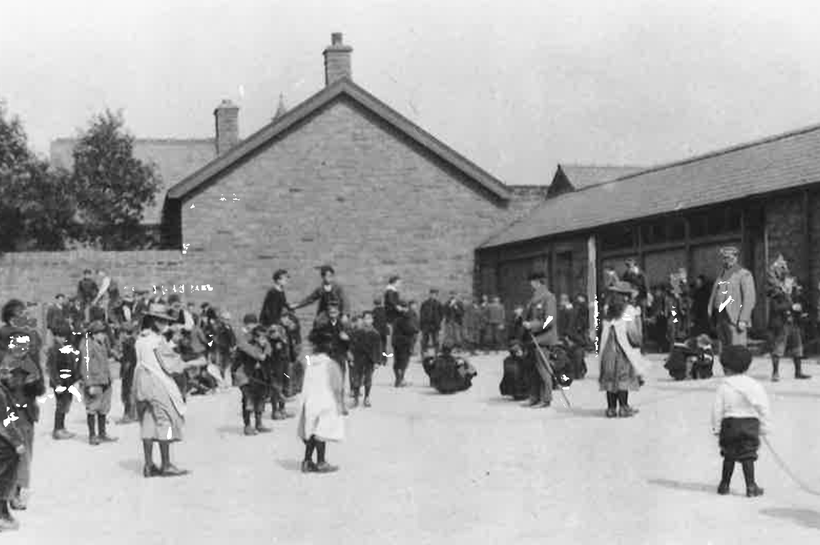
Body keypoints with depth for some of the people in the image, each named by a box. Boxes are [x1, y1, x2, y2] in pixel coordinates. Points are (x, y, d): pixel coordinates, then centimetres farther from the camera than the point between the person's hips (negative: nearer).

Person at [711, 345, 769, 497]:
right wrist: (764, 426, 7)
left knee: (729, 456, 12)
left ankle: (724, 485, 20)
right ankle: (751, 487, 1)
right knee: (747, 456, 3)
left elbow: (717, 409, -3)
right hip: (750, 423, 0)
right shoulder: (754, 385, -2)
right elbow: (764, 408, -1)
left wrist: (716, 428, 6)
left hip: (730, 423, 0)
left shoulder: (724, 386, -4)